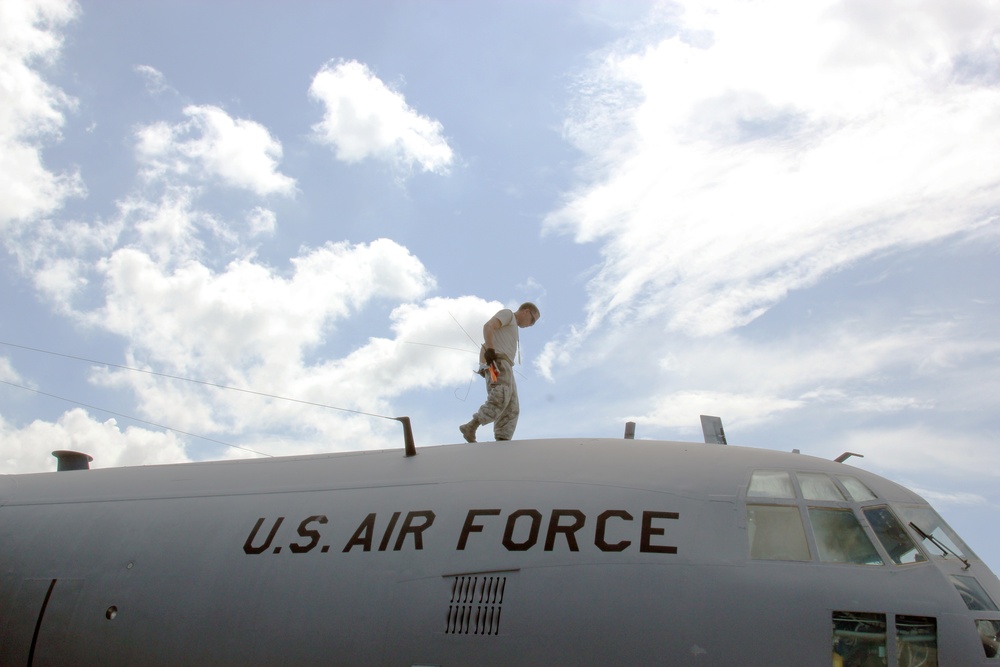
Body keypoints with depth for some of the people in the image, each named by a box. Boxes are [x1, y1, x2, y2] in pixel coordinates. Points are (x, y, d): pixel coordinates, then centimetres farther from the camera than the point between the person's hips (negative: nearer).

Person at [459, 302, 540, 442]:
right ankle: (470, 427, -25)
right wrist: (489, 349, -20)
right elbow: (488, 326, -9)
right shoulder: (507, 313, 8)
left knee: (511, 408, -5)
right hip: (497, 362, -9)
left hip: (504, 365, 9)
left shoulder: (512, 327, 35)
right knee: (500, 398, -26)